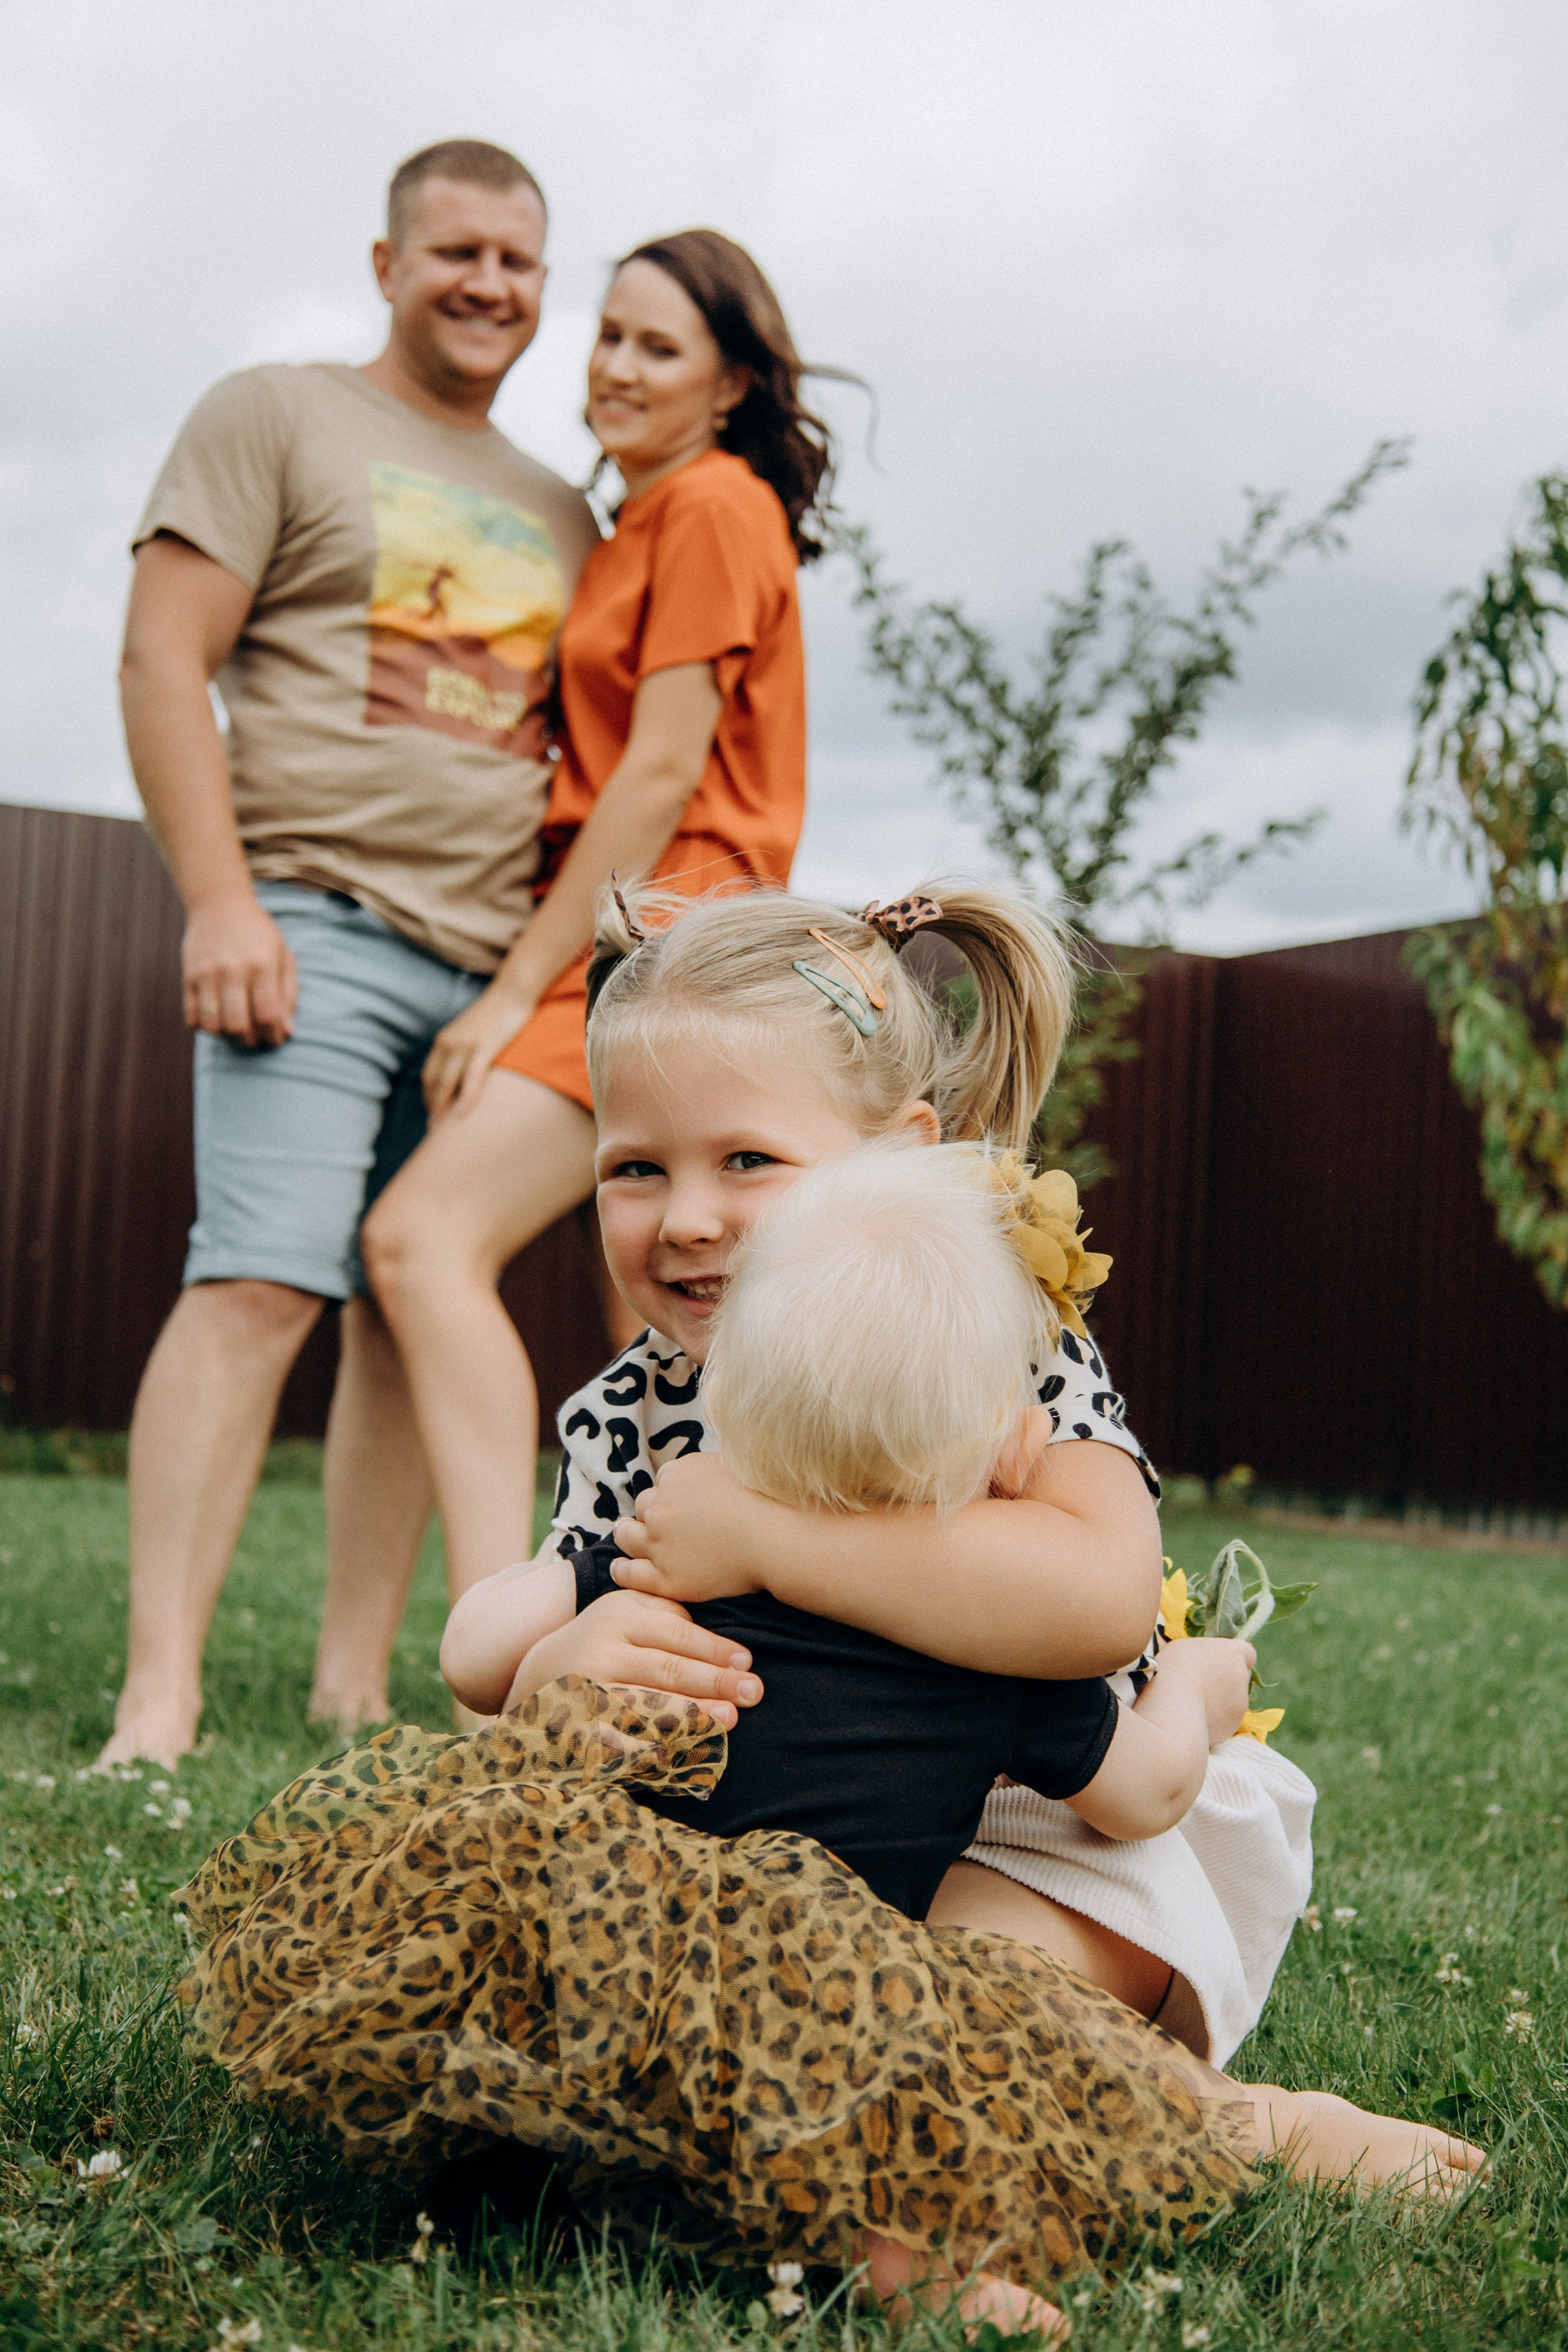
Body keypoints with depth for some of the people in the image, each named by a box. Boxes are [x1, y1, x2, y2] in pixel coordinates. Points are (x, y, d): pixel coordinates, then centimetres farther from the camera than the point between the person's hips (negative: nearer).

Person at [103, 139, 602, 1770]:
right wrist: (220, 899, -14)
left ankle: (355, 1690, 9)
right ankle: (156, 1712, -16)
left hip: (498, 964, 6)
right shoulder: (272, 418, 7)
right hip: (314, 922, -5)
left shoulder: (559, 514, 23)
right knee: (262, 1282, -16)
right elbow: (163, 663, -3)